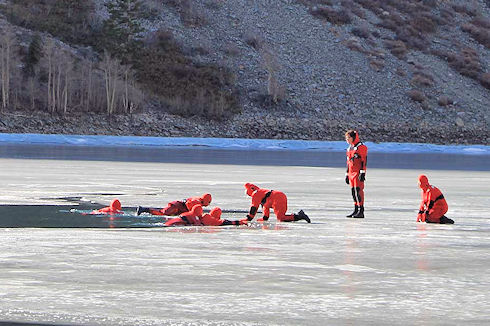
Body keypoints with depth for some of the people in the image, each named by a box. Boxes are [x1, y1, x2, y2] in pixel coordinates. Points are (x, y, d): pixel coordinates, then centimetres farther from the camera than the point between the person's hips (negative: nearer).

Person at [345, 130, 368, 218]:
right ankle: (356, 210, 16)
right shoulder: (349, 148, 18)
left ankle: (361, 212, -13)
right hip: (351, 173, 9)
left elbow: (364, 161, -13)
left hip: (358, 173, -9)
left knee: (358, 190, -13)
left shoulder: (361, 147, -9)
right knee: (353, 191, 9)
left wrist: (362, 173, -19)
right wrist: (347, 174, 23)